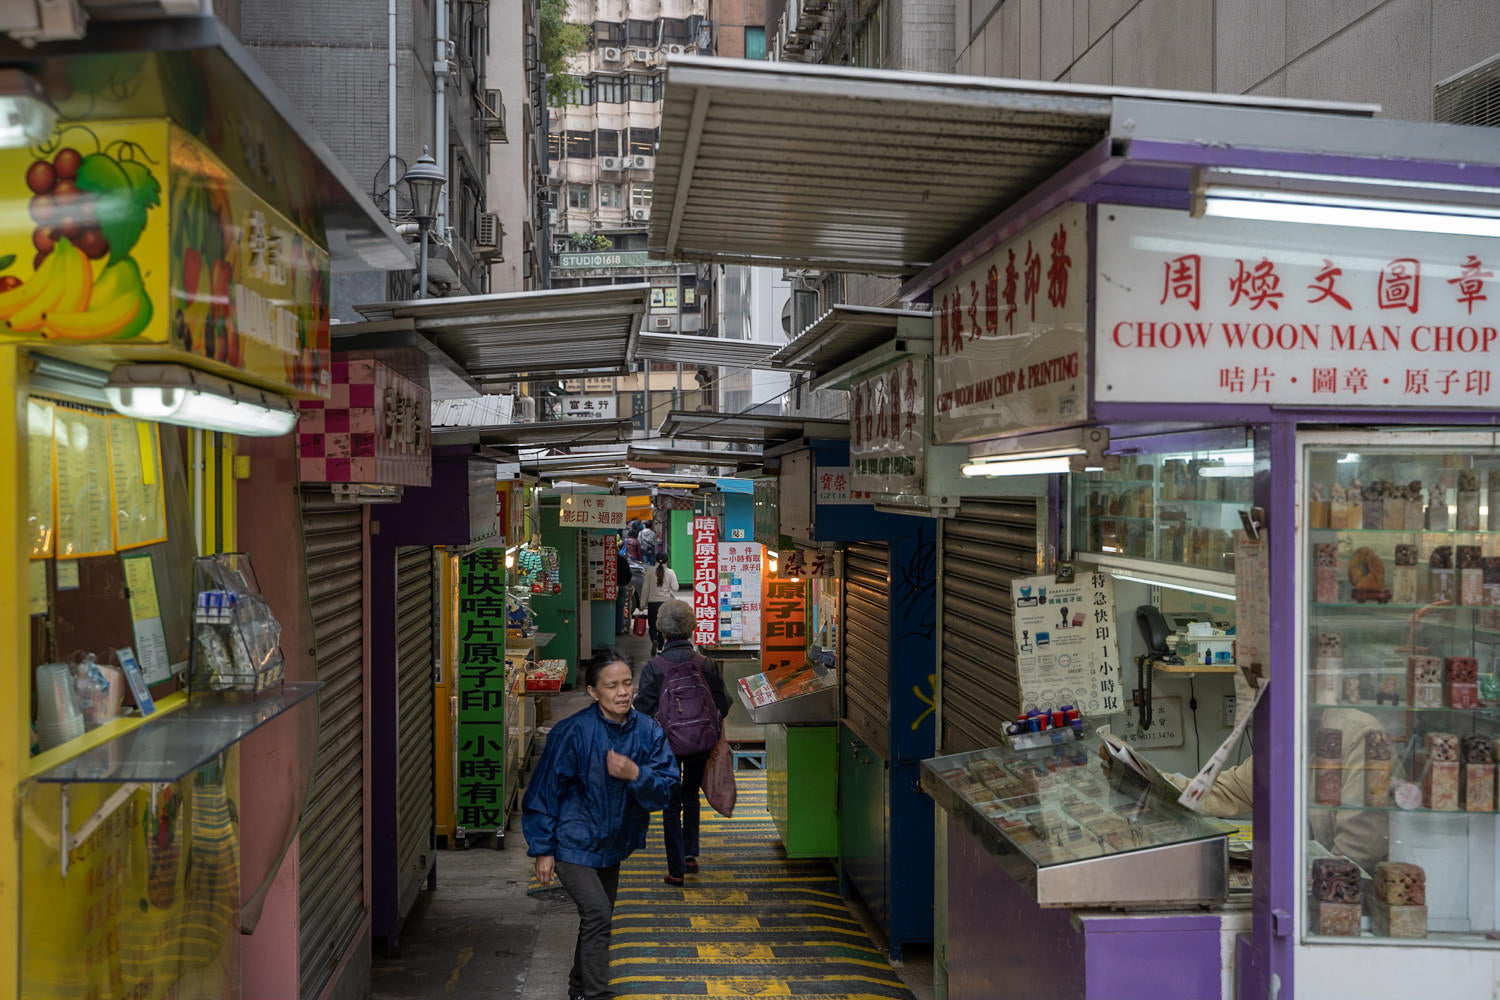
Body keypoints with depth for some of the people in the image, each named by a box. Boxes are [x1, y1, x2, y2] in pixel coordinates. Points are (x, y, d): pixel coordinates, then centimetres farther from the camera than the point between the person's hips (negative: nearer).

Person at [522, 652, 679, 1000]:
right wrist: (543, 849, -13)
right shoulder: (573, 732, -21)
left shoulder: (648, 731, -8)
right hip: (572, 843, -6)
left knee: (598, 919, 19)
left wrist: (635, 774, -28)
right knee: (597, 915, -18)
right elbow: (544, 790, -14)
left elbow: (666, 789, -8)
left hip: (612, 844, 6)